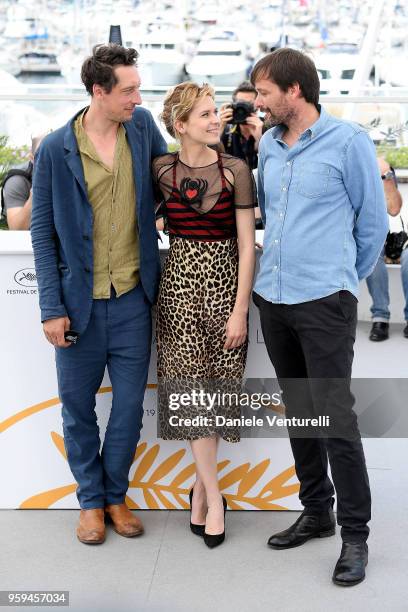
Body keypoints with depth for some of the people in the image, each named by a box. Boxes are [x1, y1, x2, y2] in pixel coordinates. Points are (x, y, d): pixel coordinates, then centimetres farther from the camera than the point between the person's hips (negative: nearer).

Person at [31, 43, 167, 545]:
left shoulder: (143, 125, -1)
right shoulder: (55, 149, -8)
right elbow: (43, 231, -4)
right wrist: (51, 308, -8)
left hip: (133, 298, 2)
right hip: (80, 301, -2)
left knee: (129, 405, 9)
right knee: (78, 406, 10)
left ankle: (115, 494, 30)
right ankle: (90, 499, 30)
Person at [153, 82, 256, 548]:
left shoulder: (236, 170, -4)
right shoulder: (160, 170, 0)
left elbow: (247, 245, -5)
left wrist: (240, 310, -9)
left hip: (224, 284, -1)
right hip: (179, 283, 1)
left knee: (213, 387, 5)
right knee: (192, 389, -1)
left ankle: (200, 486, 24)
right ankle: (213, 498, 9)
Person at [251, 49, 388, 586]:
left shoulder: (347, 141, -7)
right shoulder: (268, 147, 9)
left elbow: (372, 222, 0)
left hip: (324, 300, -6)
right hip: (272, 299, 6)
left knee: (335, 416, -6)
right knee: (298, 413, 13)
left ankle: (355, 533, 7)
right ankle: (316, 512, 28)